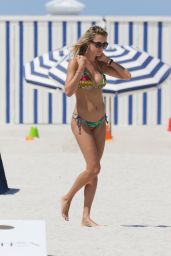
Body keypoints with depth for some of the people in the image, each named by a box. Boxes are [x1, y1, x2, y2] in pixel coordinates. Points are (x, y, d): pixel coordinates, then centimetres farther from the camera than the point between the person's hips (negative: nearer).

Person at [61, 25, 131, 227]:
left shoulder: (100, 64, 6)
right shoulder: (75, 62, -10)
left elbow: (126, 76, 3)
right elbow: (68, 91, -21)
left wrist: (107, 60, -1)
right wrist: (81, 67, -21)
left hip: (99, 123, 6)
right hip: (82, 122, -6)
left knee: (94, 170, 3)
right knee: (94, 168, -13)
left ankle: (86, 217, 6)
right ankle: (67, 198, 10)